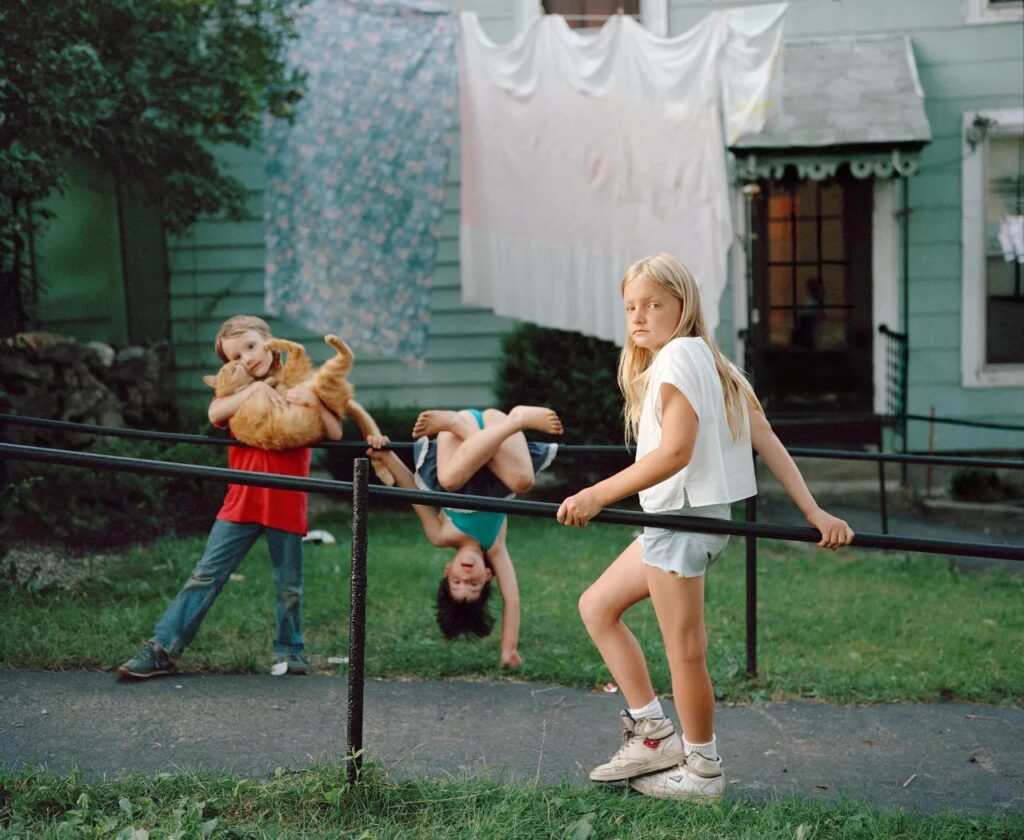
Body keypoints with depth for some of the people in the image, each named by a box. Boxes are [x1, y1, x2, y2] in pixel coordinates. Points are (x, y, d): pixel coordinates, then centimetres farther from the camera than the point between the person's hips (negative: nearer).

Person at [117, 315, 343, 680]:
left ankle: (290, 651, 27)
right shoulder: (237, 390, 9)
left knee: (289, 586, 9)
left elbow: (335, 433, -6)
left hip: (286, 506, -1)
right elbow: (215, 414, -13)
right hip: (241, 502, 1)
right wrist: (255, 389, -19)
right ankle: (163, 648, 0)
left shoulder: (299, 387, 4)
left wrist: (314, 400, -22)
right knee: (206, 574, -2)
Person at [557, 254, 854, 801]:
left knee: (684, 650, 1)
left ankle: (702, 771, 15)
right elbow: (768, 442, 7)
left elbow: (675, 453, -22)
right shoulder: (711, 359, 15)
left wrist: (596, 496, -24)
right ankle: (652, 732, 18)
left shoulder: (677, 355, -12)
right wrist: (814, 513, 2)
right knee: (596, 606, 16)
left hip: (683, 516, -11)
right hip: (677, 518, 11)